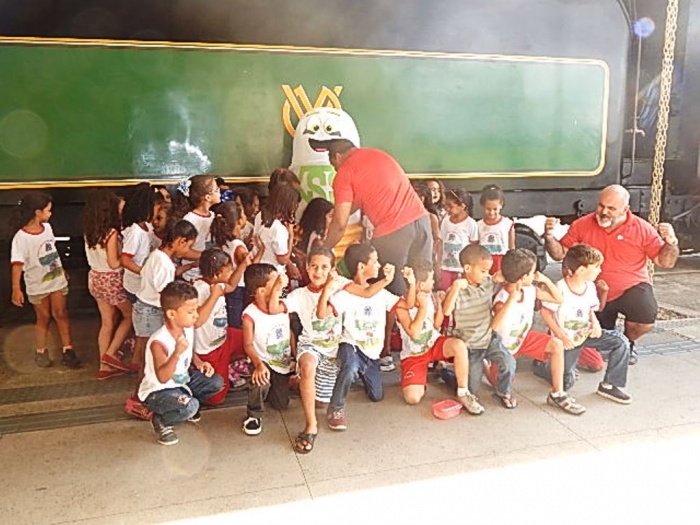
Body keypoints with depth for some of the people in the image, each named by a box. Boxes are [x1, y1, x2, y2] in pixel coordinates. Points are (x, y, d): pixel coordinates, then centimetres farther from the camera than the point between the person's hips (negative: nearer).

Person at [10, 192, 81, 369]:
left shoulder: (47, 227, -3)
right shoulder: (21, 237, -21)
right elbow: (17, 264, -22)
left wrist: (62, 270, 19)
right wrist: (16, 289, -25)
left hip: (57, 279, 4)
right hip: (37, 285, -4)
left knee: (60, 314, 6)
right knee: (43, 318, 10)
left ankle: (68, 351, 12)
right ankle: (41, 352, 29)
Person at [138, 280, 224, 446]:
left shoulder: (188, 329, -7)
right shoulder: (159, 342, -32)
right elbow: (162, 378, -40)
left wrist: (199, 363, -4)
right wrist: (177, 352, -52)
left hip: (182, 380, 8)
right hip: (157, 391, -8)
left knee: (216, 382, -3)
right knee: (190, 406, -33)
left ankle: (185, 407, 15)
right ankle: (160, 421, -2)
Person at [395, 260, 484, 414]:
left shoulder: (429, 295, -3)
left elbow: (437, 324, 7)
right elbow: (414, 334, -24)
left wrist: (440, 303, -8)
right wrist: (423, 307, -24)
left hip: (434, 343, 4)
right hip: (413, 355, -4)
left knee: (459, 345, -32)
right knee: (412, 398, -23)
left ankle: (463, 393, -17)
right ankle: (421, 382, 15)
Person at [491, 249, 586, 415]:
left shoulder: (530, 290, -12)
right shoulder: (502, 300, -34)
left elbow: (558, 299, -1)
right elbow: (495, 327, -54)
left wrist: (546, 280, -16)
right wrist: (513, 298, -54)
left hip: (524, 337, 6)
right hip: (504, 345, -6)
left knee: (556, 345, -11)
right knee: (504, 384, -14)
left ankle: (557, 394, -1)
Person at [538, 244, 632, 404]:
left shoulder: (590, 286, -2)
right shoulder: (560, 288, -22)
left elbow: (591, 309, 12)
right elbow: (545, 312, -16)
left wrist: (595, 323, -10)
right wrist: (561, 336, -21)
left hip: (586, 333, 6)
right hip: (567, 339, -5)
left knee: (621, 342, -16)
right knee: (565, 384, -3)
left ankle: (609, 385, -4)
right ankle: (544, 366, 29)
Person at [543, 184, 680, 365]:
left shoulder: (643, 229, -7)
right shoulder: (582, 225, -6)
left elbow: (665, 262, -5)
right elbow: (559, 254, -4)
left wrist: (671, 242, -24)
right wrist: (549, 236, -22)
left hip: (632, 288, -1)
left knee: (647, 318, -34)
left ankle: (628, 342, 5)